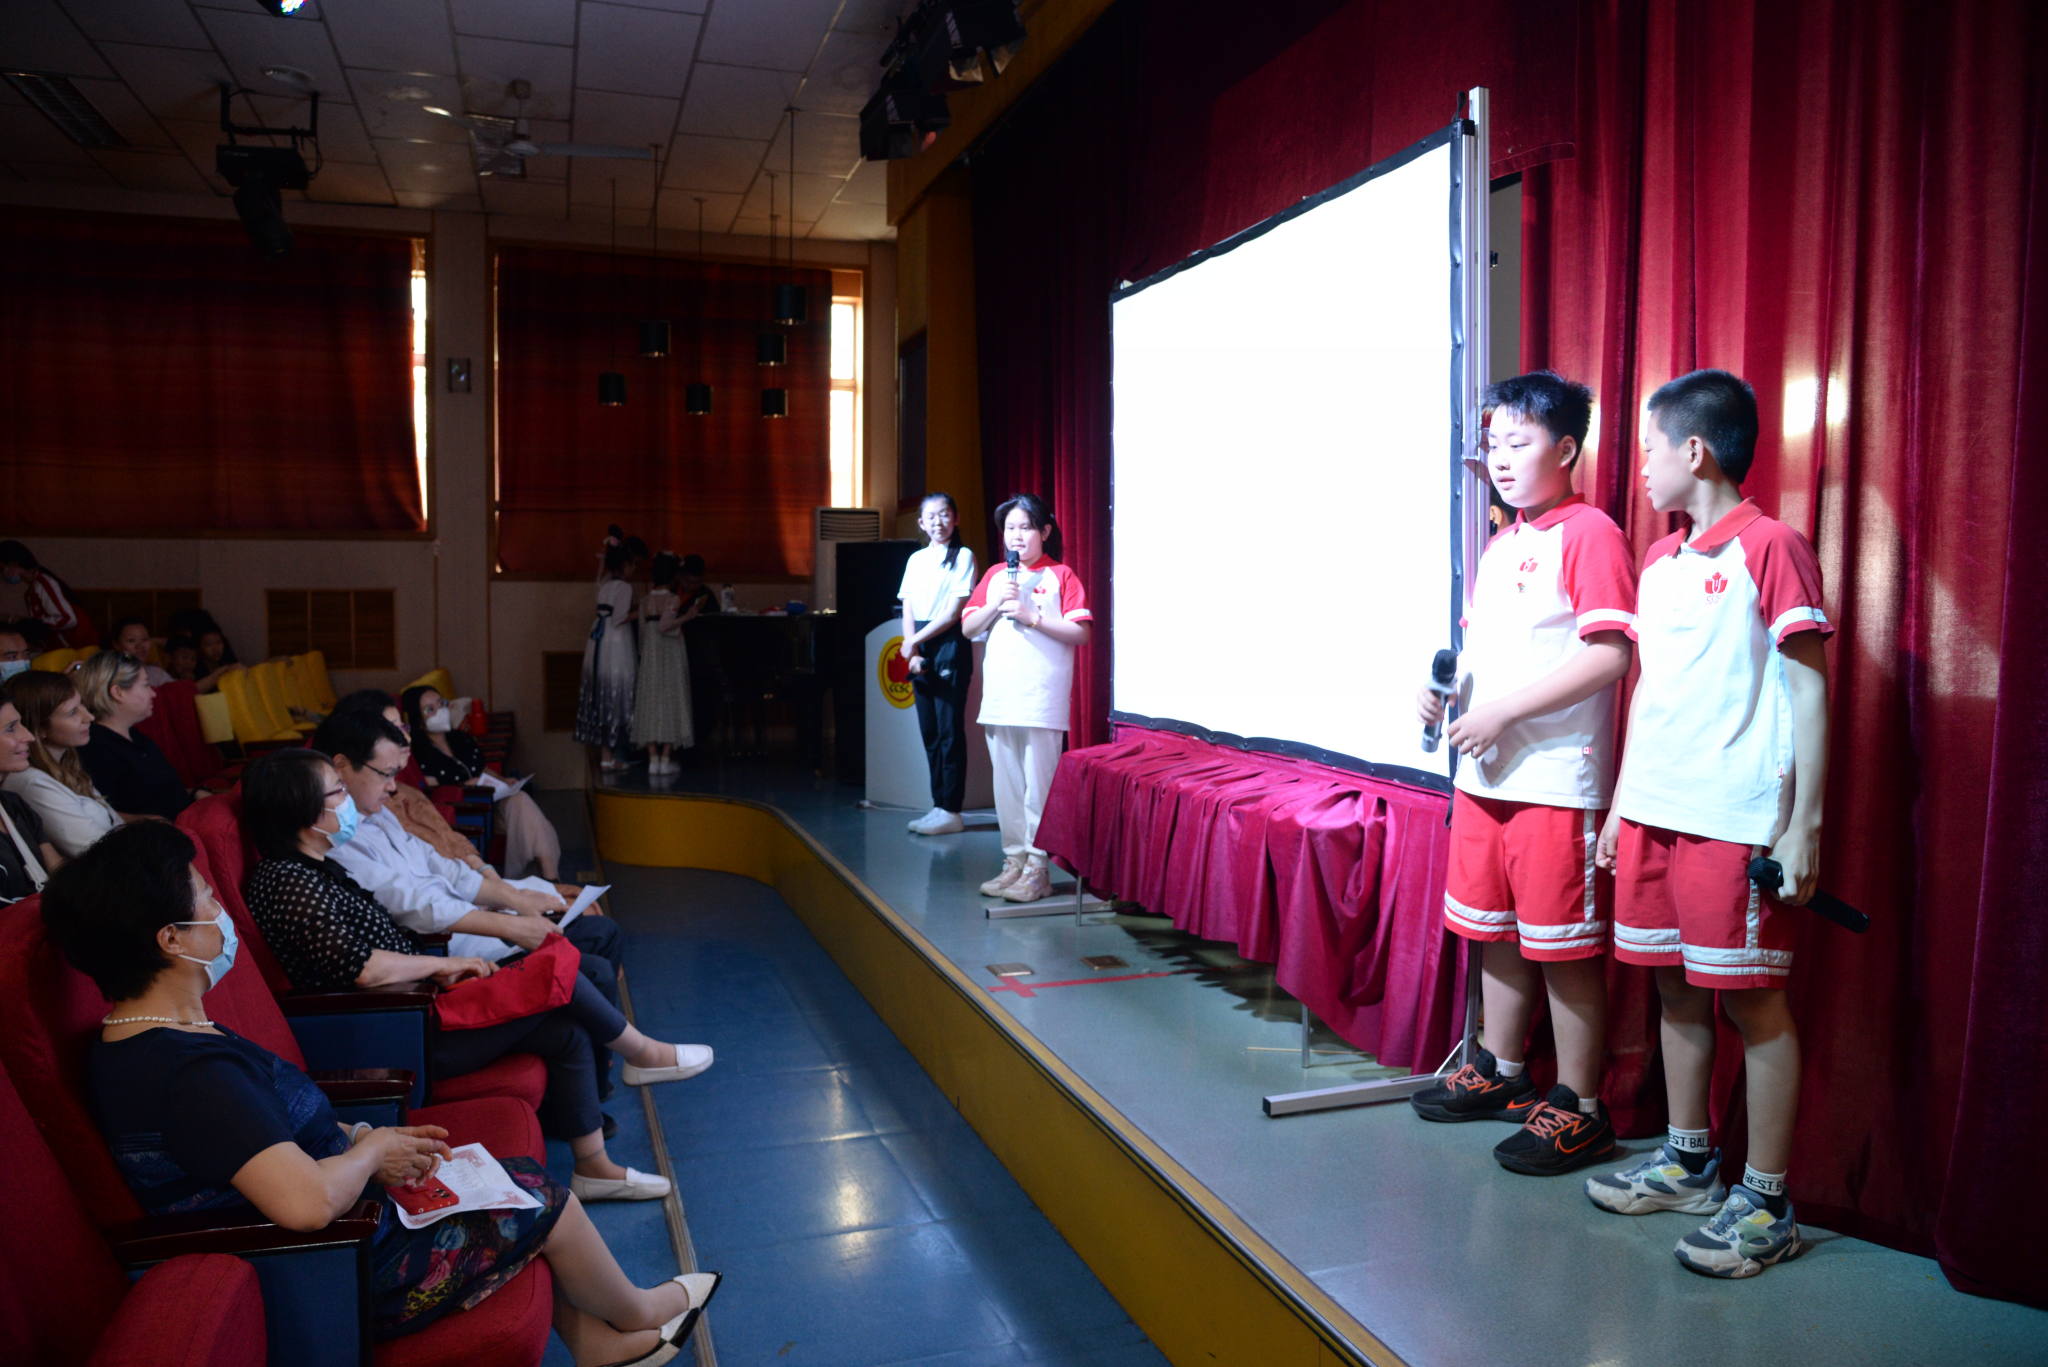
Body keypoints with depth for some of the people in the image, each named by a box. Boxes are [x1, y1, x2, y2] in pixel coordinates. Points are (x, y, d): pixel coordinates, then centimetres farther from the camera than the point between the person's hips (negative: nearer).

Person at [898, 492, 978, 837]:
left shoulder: (963, 556, -2)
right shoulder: (916, 560, 14)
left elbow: (953, 612, -8)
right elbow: (908, 611, 10)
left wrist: (916, 640, -10)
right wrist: (912, 651, -4)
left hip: (950, 645, -5)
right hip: (920, 649, 5)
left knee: (949, 731, -6)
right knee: (929, 731, 6)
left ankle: (951, 811, -2)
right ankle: (939, 805, 12)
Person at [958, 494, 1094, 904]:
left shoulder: (1060, 576, 0)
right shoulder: (994, 575, 14)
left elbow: (1080, 633, -7)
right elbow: (968, 628, 10)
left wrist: (1031, 616, -14)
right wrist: (997, 604, -6)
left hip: (1042, 700, -5)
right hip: (999, 699, 5)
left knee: (1039, 786, -4)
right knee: (1006, 785, 9)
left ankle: (1037, 867, 3)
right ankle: (1014, 860, 18)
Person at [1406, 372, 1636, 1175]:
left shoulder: (1589, 534, -11)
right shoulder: (1498, 545, 16)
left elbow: (1609, 655, -20)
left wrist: (1502, 712, -20)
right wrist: (1445, 692, 3)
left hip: (1556, 780, -9)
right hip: (1483, 775, 9)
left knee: (1563, 947, 1)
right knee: (1494, 933, 18)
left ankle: (1579, 1109, 14)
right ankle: (1500, 1072, 34)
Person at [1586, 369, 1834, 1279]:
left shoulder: (1769, 547, -7)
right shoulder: (1659, 562, 15)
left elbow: (1809, 693, -9)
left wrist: (1806, 827, -13)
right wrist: (1620, 803, 18)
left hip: (1735, 822, -7)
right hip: (1653, 813, 8)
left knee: (1751, 1000, 0)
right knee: (1675, 988, 14)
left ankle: (1766, 1203, 12)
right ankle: (1688, 1164, 29)